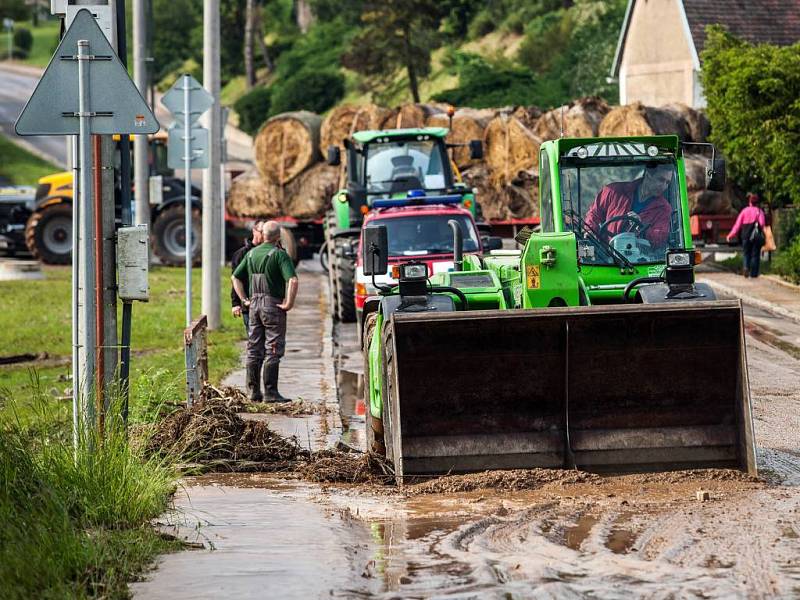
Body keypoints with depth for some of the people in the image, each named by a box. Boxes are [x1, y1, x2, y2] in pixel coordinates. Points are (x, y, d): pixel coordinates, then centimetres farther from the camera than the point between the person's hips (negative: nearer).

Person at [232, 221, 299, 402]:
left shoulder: (252, 254, 9)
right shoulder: (279, 254, -11)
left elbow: (235, 277, 15)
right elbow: (293, 280, -23)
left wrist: (244, 300, 14)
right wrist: (289, 303, -15)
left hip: (254, 305, 6)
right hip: (273, 305, -6)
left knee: (254, 350, 11)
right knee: (273, 351, -2)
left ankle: (253, 391, 12)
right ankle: (271, 392, -5)